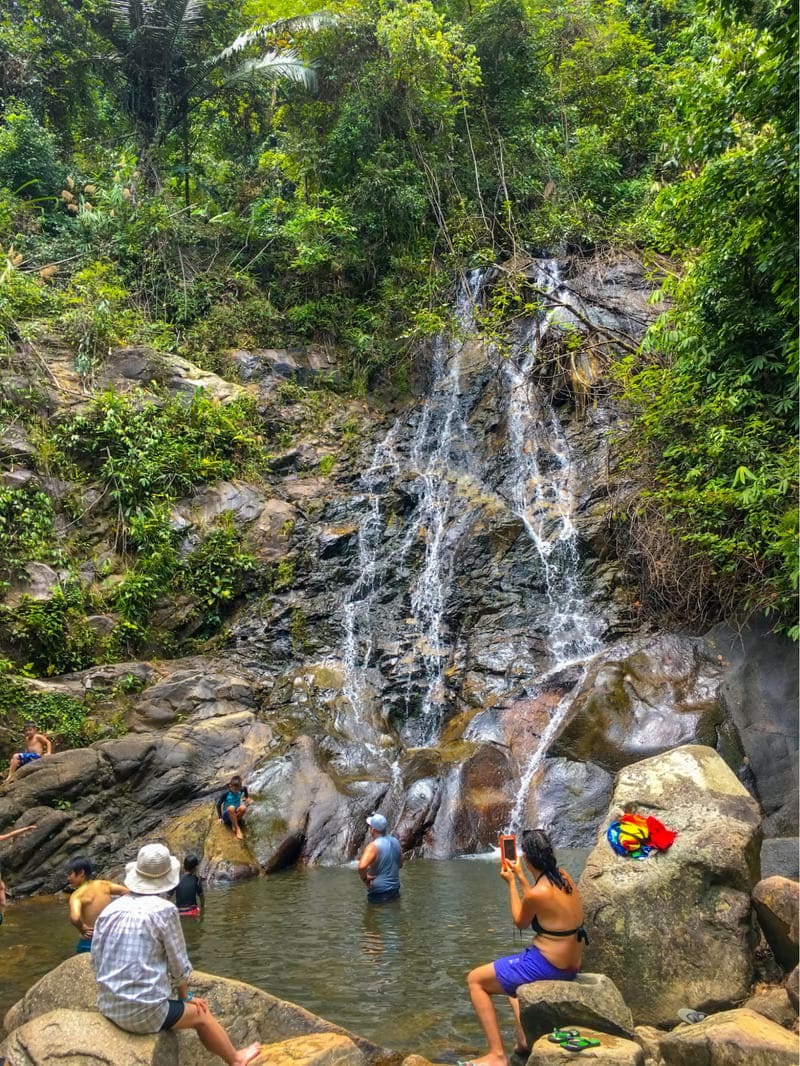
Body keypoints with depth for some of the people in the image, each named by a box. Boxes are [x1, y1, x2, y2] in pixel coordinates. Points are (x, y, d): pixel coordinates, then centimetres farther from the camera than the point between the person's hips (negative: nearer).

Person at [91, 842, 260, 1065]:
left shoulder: (110, 909, 0)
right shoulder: (164, 909, -15)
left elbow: (96, 962, 6)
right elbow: (179, 964, -6)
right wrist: (185, 996, 12)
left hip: (108, 1008, 6)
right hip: (143, 1013, -6)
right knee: (201, 1014, 19)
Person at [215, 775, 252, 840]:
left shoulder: (240, 791, -4)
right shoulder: (225, 793, -14)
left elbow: (245, 787, 19)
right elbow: (218, 804, -6)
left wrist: (247, 797, 21)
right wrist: (220, 817, -9)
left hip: (236, 814, 3)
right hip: (227, 815, -3)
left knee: (243, 807, -33)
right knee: (231, 808, -39)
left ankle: (234, 824, -16)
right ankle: (237, 829, -30)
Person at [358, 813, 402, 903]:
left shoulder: (373, 846, -22)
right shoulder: (395, 842, 1)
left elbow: (362, 867, -38)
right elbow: (400, 864, 15)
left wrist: (365, 879, -20)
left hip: (379, 893, -7)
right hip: (395, 890, 7)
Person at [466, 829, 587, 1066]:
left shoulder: (537, 893, -24)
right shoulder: (564, 877, 0)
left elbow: (520, 922, -3)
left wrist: (511, 883, 3)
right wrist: (520, 876, 21)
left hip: (547, 967, -9)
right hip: (569, 966, 9)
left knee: (475, 979, 6)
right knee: (509, 973, 35)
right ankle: (524, 1038, 22)